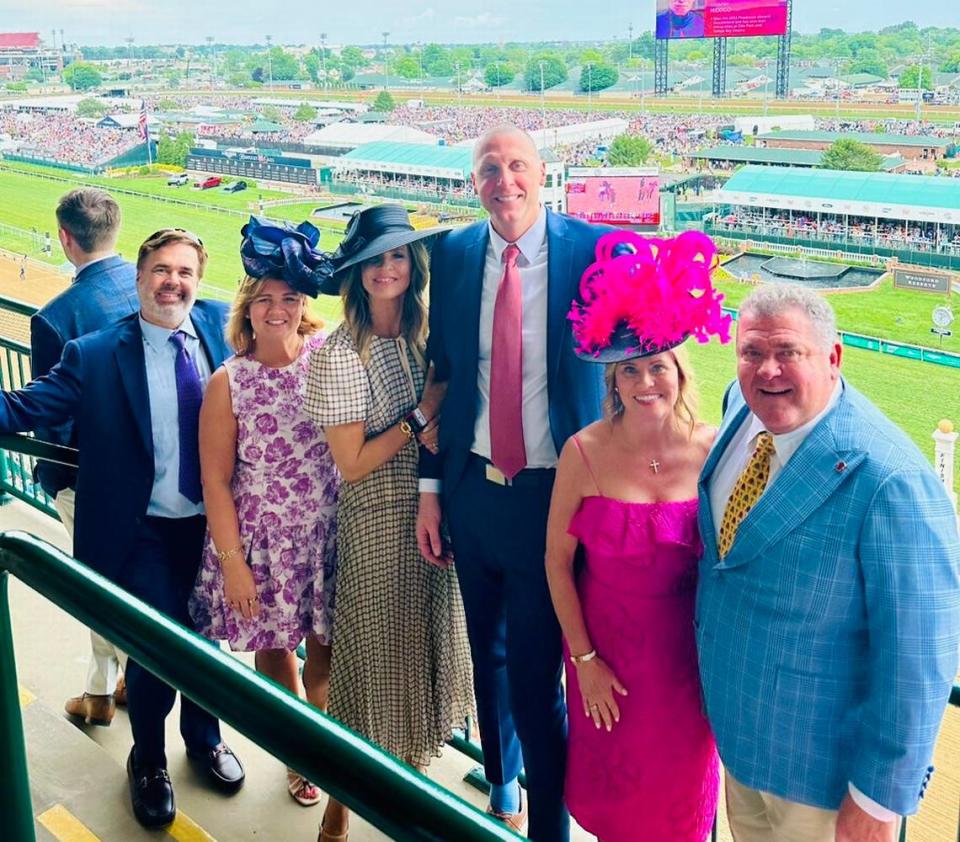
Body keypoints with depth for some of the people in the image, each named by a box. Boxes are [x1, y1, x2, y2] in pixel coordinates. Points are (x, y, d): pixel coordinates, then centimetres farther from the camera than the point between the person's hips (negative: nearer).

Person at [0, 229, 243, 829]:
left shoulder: (222, 326, -3)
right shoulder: (95, 356, -12)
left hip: (215, 523, 3)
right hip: (146, 533, -3)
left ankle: (205, 738, 47)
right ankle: (148, 762, 35)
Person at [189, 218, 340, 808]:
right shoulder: (228, 383, -10)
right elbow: (216, 481, -6)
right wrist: (232, 562, -7)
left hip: (330, 533, 1)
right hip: (262, 540, -1)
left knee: (327, 651, 12)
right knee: (275, 652, 15)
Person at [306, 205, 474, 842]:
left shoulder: (424, 336, 0)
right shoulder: (340, 354, -17)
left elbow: (445, 424, 8)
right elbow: (352, 462, -17)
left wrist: (438, 426, -15)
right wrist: (420, 417, -17)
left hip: (431, 510, 5)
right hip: (377, 520, -5)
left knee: (428, 633, 17)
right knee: (379, 641, 6)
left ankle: (412, 755, 39)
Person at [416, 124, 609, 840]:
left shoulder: (594, 250, -9)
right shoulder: (453, 256, 2)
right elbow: (442, 372, 7)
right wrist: (432, 487, 7)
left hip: (555, 494, -4)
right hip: (472, 488, 4)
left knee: (538, 679, -1)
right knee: (488, 654, 21)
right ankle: (501, 783, 46)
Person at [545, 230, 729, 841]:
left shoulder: (714, 452, -15)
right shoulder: (585, 452, -16)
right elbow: (557, 561, -8)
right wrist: (584, 659, -6)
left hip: (688, 652, 0)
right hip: (605, 646, 0)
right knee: (609, 788, 21)